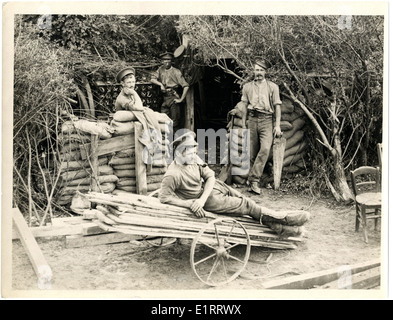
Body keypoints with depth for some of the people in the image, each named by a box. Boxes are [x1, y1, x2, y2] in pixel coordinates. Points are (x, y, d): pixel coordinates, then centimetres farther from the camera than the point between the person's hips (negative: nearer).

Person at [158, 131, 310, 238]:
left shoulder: (195, 160, -7)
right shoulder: (173, 174, -28)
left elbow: (210, 176, -7)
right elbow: (164, 197, -23)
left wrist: (202, 199, -23)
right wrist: (190, 204, -27)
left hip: (213, 186, 7)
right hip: (210, 200, -7)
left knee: (244, 199, 1)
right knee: (245, 206, -4)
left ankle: (280, 228, 5)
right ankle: (283, 218, 8)